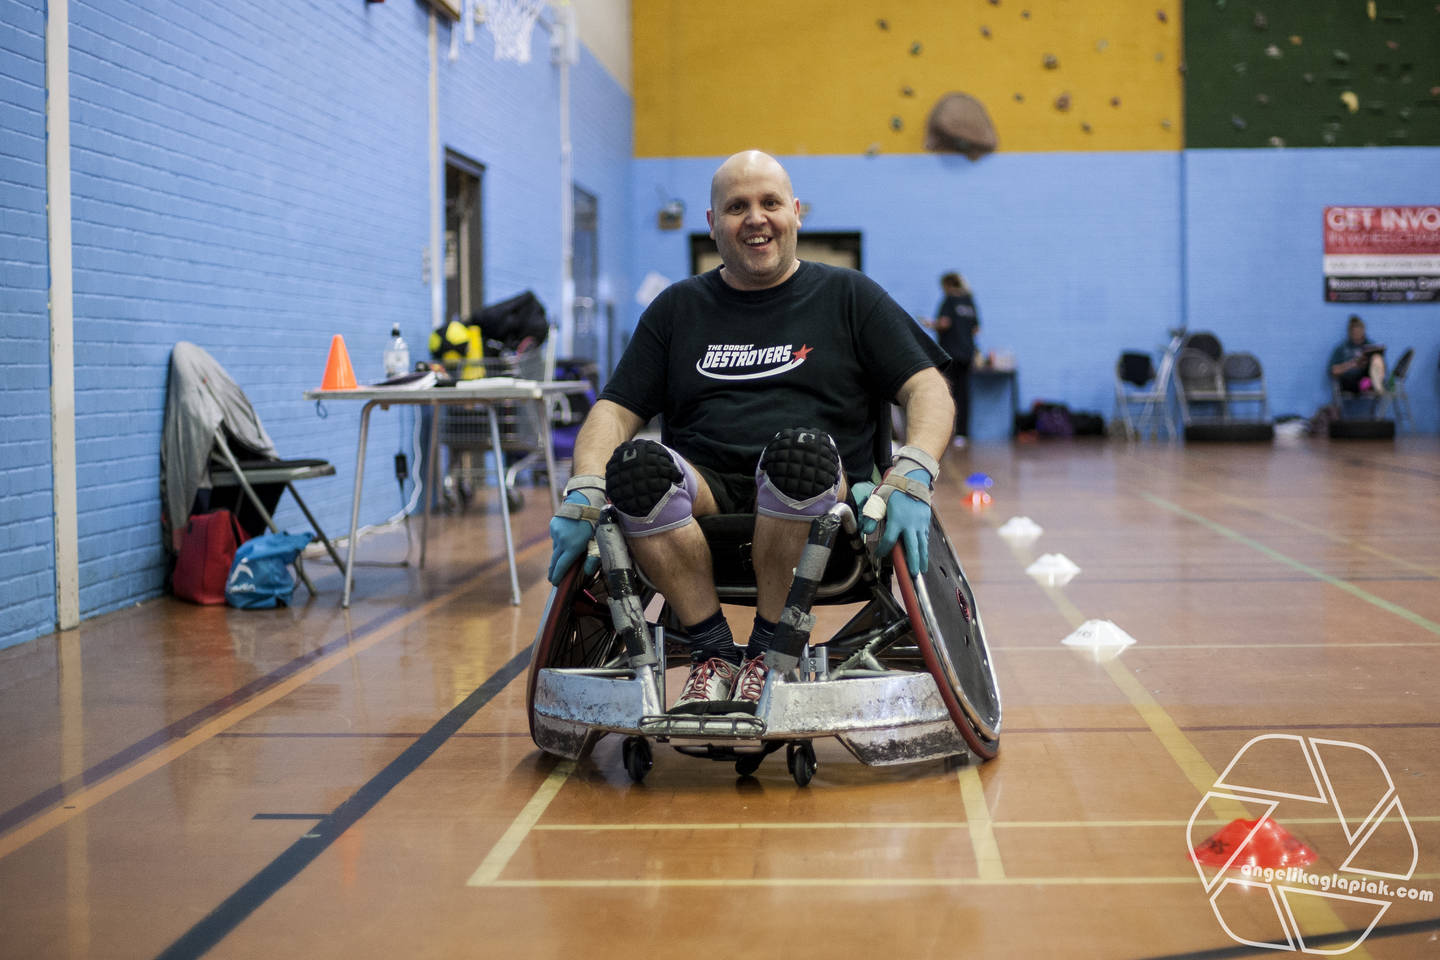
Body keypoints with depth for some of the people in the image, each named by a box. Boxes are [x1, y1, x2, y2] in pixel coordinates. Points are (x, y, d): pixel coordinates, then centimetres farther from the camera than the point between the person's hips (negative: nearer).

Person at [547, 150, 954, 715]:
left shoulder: (849, 297, 15)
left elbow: (929, 391, 6)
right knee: (637, 465, -32)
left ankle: (770, 649, -17)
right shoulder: (677, 309, 21)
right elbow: (615, 412, 13)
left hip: (817, 501, -2)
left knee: (800, 451, -37)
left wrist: (909, 481, -14)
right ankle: (713, 651, -17)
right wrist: (585, 496, -8)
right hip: (702, 496, 2)